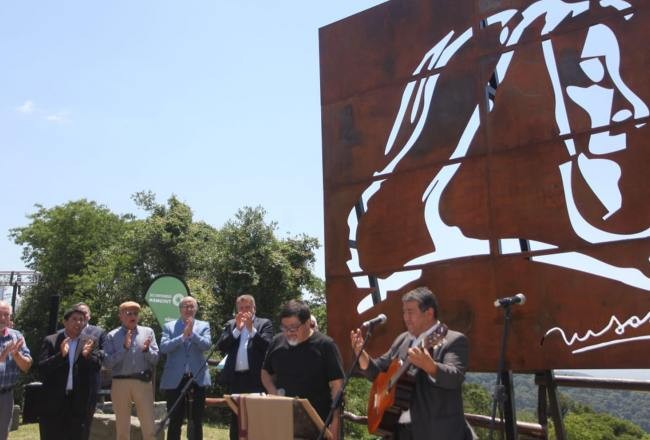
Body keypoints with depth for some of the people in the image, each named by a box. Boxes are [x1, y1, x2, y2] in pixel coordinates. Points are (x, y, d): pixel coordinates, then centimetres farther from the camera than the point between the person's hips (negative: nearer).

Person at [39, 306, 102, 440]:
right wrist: (61, 354, -21)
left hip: (79, 400, 1)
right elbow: (42, 368, -6)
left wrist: (87, 355, -21)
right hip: (54, 399, -1)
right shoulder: (50, 341, 2)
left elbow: (97, 366, -1)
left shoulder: (90, 342, 7)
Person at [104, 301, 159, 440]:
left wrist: (146, 350, -16)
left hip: (143, 383, 1)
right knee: (122, 427, 10)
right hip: (120, 383, 0)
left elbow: (155, 359, 3)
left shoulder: (148, 332, 6)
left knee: (149, 426, 1)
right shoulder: (112, 336, 2)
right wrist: (124, 348, -15)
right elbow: (107, 363, -6)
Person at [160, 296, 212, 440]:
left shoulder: (204, 325, 8)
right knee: (175, 421, 3)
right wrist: (183, 336, -18)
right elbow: (163, 347, -9)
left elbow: (207, 345, -8)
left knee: (197, 421, 7)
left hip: (197, 378, 1)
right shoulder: (169, 326, 6)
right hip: (175, 379, -1)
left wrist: (192, 333, -18)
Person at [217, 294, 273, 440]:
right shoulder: (231, 324, 13)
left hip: (255, 378, -3)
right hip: (235, 378, 4)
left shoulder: (264, 323, 4)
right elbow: (221, 346, 0)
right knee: (235, 418, 10)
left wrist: (251, 328, -15)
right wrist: (237, 329, -10)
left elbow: (267, 346, -11)